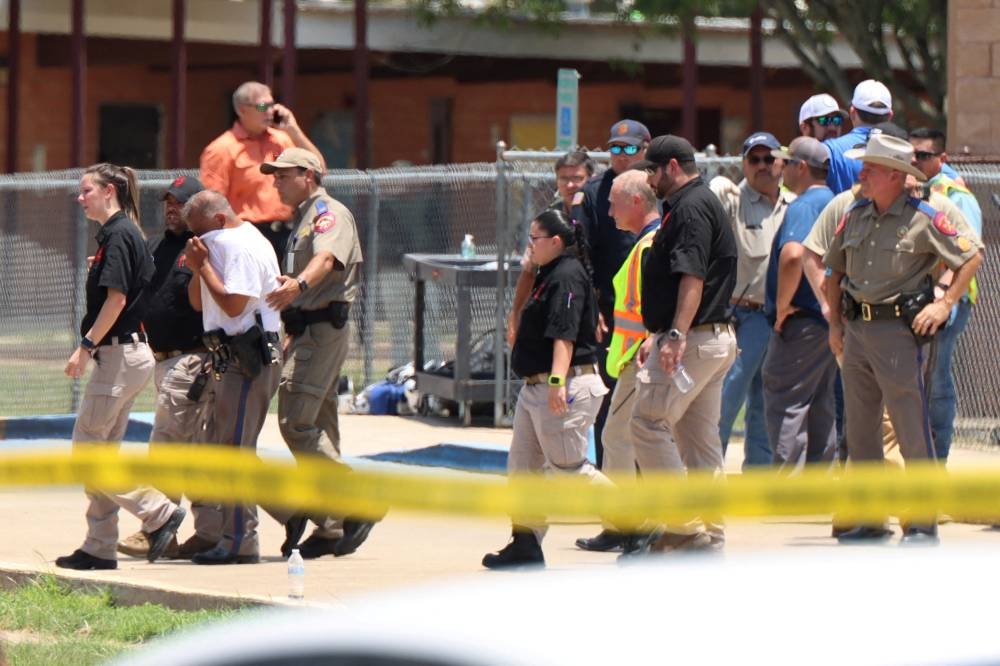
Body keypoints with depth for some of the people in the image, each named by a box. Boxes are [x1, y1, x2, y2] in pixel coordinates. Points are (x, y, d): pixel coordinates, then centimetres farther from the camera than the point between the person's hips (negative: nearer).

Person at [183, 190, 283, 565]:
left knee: (234, 446, -10)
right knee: (218, 446, 12)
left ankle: (240, 542, -10)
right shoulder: (220, 245, 18)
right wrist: (197, 268, 2)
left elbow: (232, 303, -22)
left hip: (249, 359, -11)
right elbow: (197, 303, 20)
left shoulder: (243, 248, -13)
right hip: (231, 359, 11)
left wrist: (204, 265, -12)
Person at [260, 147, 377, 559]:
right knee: (317, 428, 10)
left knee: (296, 422, -17)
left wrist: (299, 284, -50)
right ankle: (329, 527, 13)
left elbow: (326, 258, -30)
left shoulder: (330, 213, -9)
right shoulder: (301, 219, 22)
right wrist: (289, 337, 25)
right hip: (304, 330, 10)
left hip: (322, 329, -10)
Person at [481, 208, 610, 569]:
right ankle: (525, 545, 10)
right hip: (535, 388, 11)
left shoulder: (567, 276, -15)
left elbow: (565, 335, -25)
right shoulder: (550, 276, 17)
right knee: (523, 465, 8)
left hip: (567, 387, -11)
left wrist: (557, 380, -33)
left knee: (568, 466, -7)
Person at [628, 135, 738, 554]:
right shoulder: (699, 203, 21)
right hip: (715, 339, 11)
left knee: (648, 423, -9)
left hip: (693, 340, -11)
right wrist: (657, 337, 28)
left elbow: (693, 278, -23)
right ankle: (709, 537, 12)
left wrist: (676, 335, -30)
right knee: (700, 438, 11)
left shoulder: (691, 206, -12)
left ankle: (684, 525, -11)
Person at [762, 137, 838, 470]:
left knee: (785, 404, -8)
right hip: (831, 320, 10)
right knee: (820, 406, 13)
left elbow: (793, 255, -31)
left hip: (801, 321, -10)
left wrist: (782, 307, -21)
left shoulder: (803, 206, -14)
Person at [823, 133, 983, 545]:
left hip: (898, 329, -7)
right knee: (859, 432, 10)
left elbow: (972, 256, -3)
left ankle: (922, 524, -1)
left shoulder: (924, 218, -8)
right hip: (856, 328, 7)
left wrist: (944, 305, -8)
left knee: (912, 433, -6)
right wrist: (835, 322, 14)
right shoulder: (855, 217, 10)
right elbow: (835, 269, 21)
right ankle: (870, 520, 18)